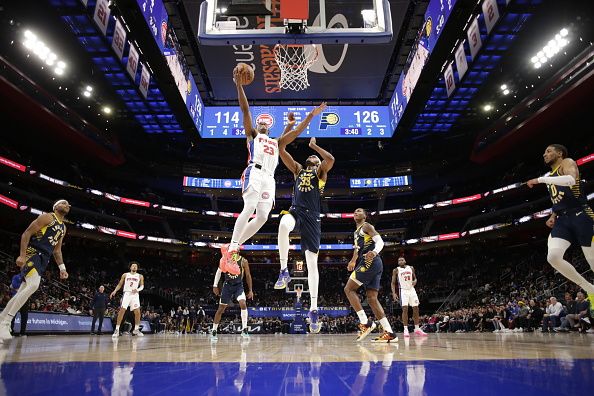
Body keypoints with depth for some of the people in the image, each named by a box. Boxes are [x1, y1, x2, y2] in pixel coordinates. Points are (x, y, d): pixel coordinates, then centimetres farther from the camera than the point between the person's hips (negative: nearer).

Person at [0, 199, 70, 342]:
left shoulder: (63, 228, 19)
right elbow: (26, 233, -11)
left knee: (22, 292, 8)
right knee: (33, 285, -26)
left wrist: (62, 268, 16)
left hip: (43, 259, 9)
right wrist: (22, 255, -21)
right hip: (32, 253, -9)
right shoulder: (47, 217, -5)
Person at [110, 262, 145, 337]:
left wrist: (137, 290, -14)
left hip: (135, 295, 1)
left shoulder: (140, 276, 9)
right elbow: (120, 284, 12)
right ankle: (117, 330, -5)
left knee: (137, 312, -5)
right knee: (122, 311, -12)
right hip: (126, 294, -1)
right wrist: (115, 291, -4)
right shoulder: (125, 275, 9)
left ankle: (136, 329, 10)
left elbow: (142, 286, 7)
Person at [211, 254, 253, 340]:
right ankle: (214, 331, 22)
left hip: (238, 285, -1)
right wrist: (215, 285, 2)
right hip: (227, 285, 2)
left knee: (243, 304, -26)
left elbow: (248, 275, -2)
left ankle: (244, 329, -18)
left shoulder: (243, 261, -12)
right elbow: (219, 272, 6)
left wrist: (250, 290, -2)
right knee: (221, 309, 6)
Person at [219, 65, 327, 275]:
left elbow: (296, 132, 29)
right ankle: (231, 251, -24)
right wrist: (239, 85, 3)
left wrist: (311, 115, 25)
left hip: (269, 178, 5)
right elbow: (245, 109, 11)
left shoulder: (276, 142, 34)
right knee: (249, 209, -23)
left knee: (262, 217, -8)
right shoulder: (252, 135, 22)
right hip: (254, 173, -5)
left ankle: (230, 248, -1)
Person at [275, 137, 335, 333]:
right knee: (283, 225, -38)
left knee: (312, 263, -5)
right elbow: (282, 150, 19)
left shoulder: (321, 171, 15)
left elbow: (331, 159, -7)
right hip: (296, 210, 2)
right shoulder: (298, 169, 25)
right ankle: (284, 271, -25)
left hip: (312, 216, -2)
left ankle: (313, 309, 0)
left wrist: (313, 145, 6)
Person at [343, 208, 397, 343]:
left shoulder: (367, 226, 2)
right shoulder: (356, 232, 29)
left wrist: (374, 252, -31)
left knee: (349, 289, -8)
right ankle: (389, 333, -1)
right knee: (372, 299, 3)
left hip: (370, 262, -9)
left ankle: (365, 322, -14)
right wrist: (353, 261, 23)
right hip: (375, 265, 9)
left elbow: (380, 241, -12)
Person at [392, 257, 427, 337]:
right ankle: (406, 330, -11)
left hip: (412, 290, 4)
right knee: (405, 309, -15)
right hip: (403, 290, -4)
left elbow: (415, 278, 17)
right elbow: (393, 283, -1)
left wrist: (415, 281, -8)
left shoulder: (411, 268, 6)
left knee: (416, 308, 4)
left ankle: (417, 329, 14)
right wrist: (394, 293, -13)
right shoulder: (396, 270, -3)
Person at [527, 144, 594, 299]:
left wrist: (540, 179, -22)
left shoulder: (567, 163, 0)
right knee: (553, 257, -15)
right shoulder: (549, 176, 23)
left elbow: (571, 180, -24)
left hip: (580, 215, -6)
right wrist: (553, 216, 12)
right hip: (562, 219, 6)